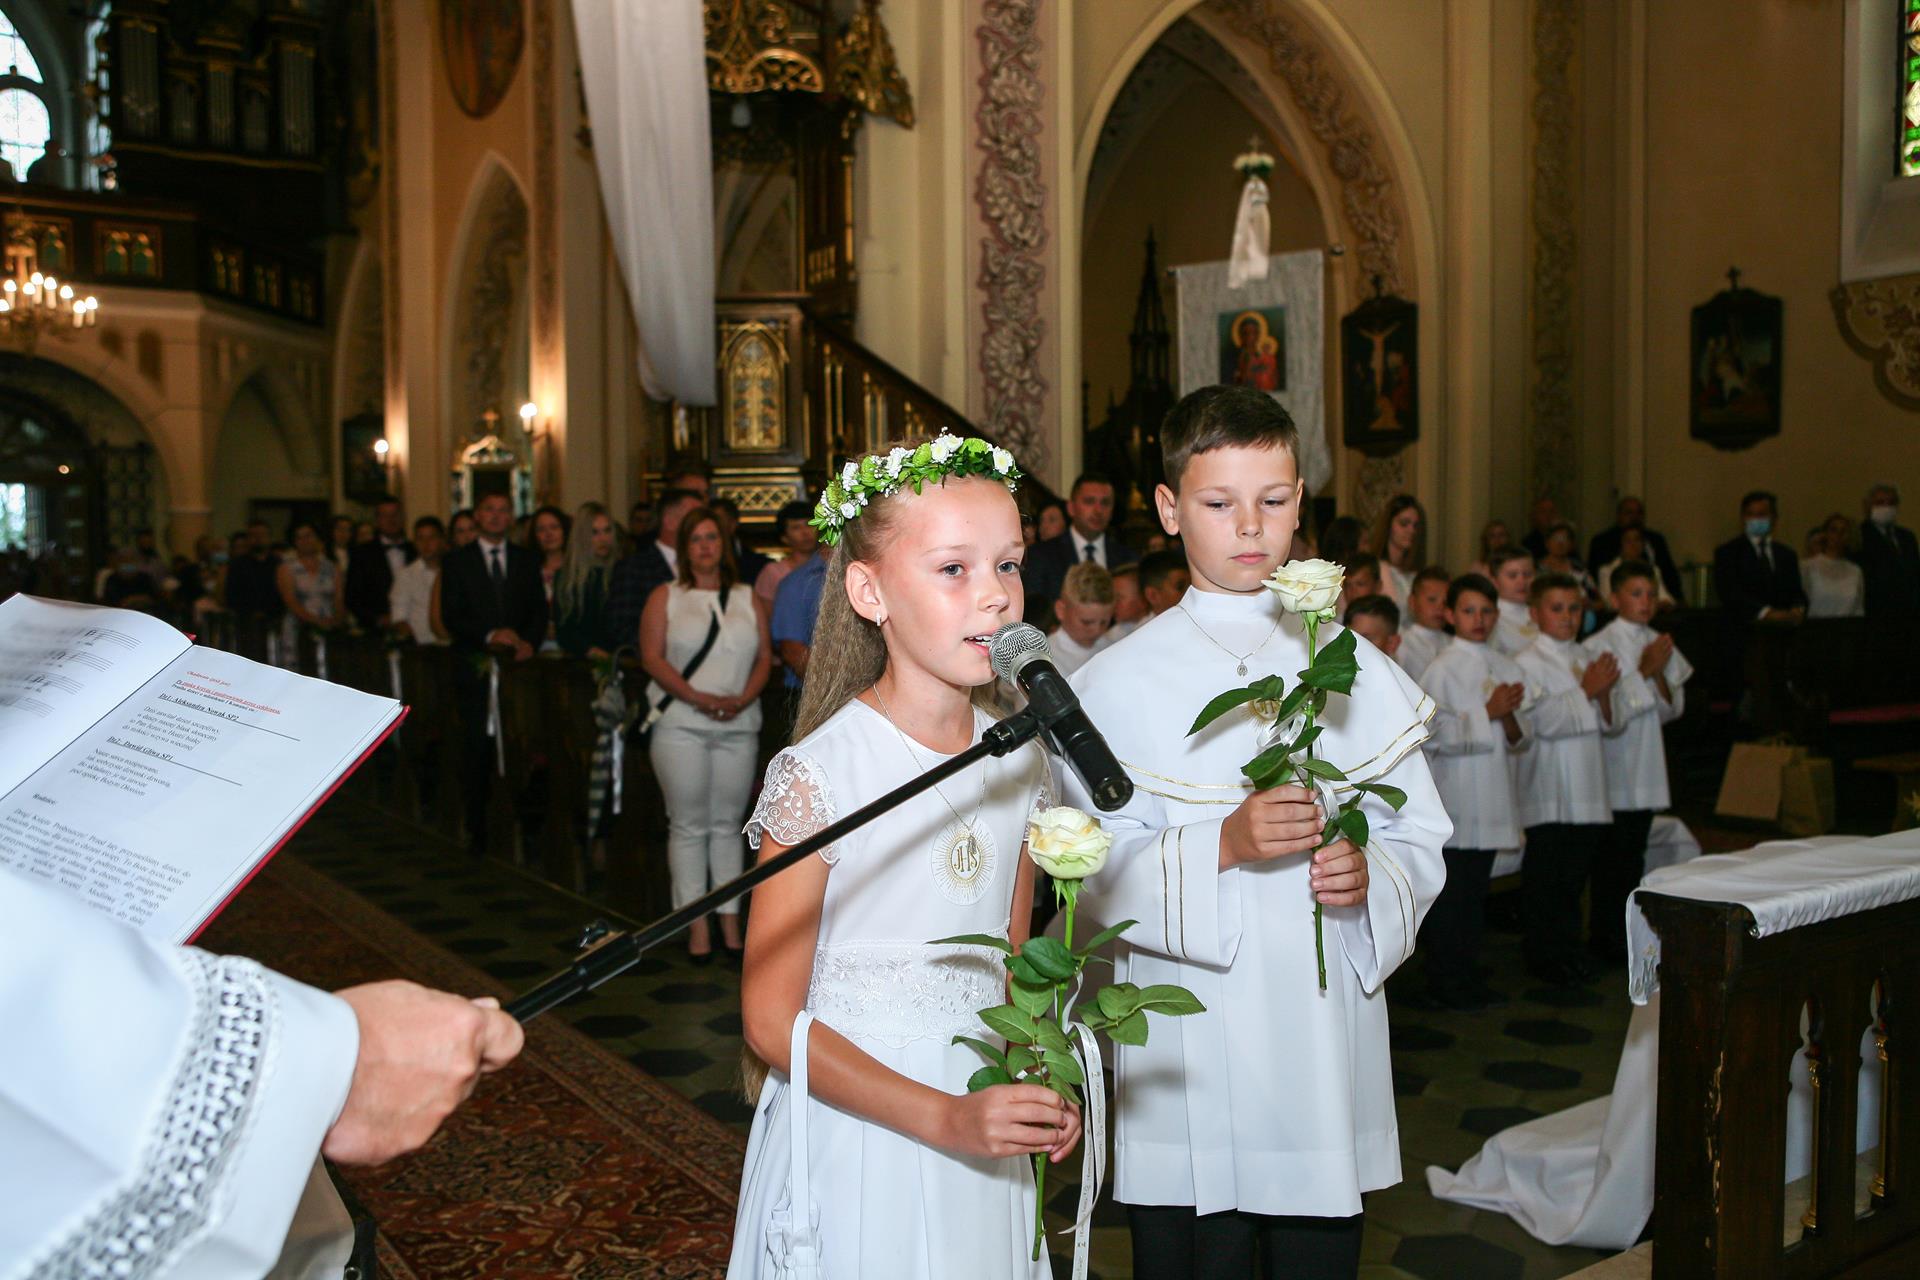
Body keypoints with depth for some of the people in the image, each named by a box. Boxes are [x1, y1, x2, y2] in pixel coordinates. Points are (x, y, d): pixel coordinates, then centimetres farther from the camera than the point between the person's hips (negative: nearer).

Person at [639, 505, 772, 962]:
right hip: (680, 724, -2)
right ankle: (697, 926, 6)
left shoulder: (747, 599, 13)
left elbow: (764, 656, 8)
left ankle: (731, 922, 12)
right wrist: (698, 698, -14)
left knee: (728, 824, 6)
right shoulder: (665, 597, 6)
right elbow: (652, 657, -3)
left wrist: (742, 699, -9)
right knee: (689, 826, 0)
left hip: (738, 725, 2)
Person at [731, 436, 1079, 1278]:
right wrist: (942, 1118, -23)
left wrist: (1038, 1084, -6)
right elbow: (773, 1021, -16)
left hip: (982, 1131, 5)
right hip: (854, 1131, -5)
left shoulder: (1020, 760, -1)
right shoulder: (819, 774, -19)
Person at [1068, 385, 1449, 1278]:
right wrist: (1222, 847, -21)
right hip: (1188, 1056, -2)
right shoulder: (1118, 682, -4)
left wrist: (1369, 874, -12)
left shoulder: (1357, 669, 6)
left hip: (1328, 1041, 3)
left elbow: (1419, 840, 8)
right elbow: (1093, 874, -8)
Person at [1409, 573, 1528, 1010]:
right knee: (1450, 895, -2)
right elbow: (1437, 734, -15)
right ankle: (1445, 985, 7)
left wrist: (1509, 717, -7)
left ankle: (1468, 979, 22)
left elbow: (1519, 742, 14)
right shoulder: (1442, 668, -6)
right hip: (1453, 798, -6)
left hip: (1491, 802, 6)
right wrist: (1487, 713, -14)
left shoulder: (1507, 668, 13)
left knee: (1476, 892, 12)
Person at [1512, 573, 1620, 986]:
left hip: (1588, 790, 7)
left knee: (1576, 872, 12)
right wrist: (1585, 691, -15)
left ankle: (1569, 948, 24)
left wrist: (1605, 695, -4)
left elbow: (1611, 724, 16)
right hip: (1549, 793, -7)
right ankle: (1545, 956, 8)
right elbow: (1542, 721, -18)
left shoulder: (1587, 660, 15)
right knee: (1547, 877, -2)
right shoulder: (1527, 662, -7)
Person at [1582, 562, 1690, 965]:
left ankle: (1629, 933, 24)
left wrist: (1660, 675, -8)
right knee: (1611, 859, -2)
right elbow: (1607, 715, -16)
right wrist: (1643, 672, -18)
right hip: (1613, 768, -6)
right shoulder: (1598, 646, -11)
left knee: (1634, 854, 13)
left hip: (1646, 769, 6)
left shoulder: (1660, 644, 9)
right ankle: (1605, 940, 8)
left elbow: (1673, 710, 9)